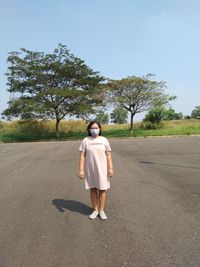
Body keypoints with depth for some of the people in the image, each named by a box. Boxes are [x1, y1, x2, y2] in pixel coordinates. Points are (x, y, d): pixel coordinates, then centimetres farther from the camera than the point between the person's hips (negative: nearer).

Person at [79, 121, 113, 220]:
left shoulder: (104, 140, -2)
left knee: (102, 189, 7)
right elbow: (82, 156, -5)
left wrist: (110, 168, -5)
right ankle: (95, 210, 26)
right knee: (93, 189, 11)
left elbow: (108, 155, -1)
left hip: (102, 169, 0)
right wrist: (81, 170, -9)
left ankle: (101, 210, 23)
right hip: (90, 169, 1)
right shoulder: (85, 140, -4)